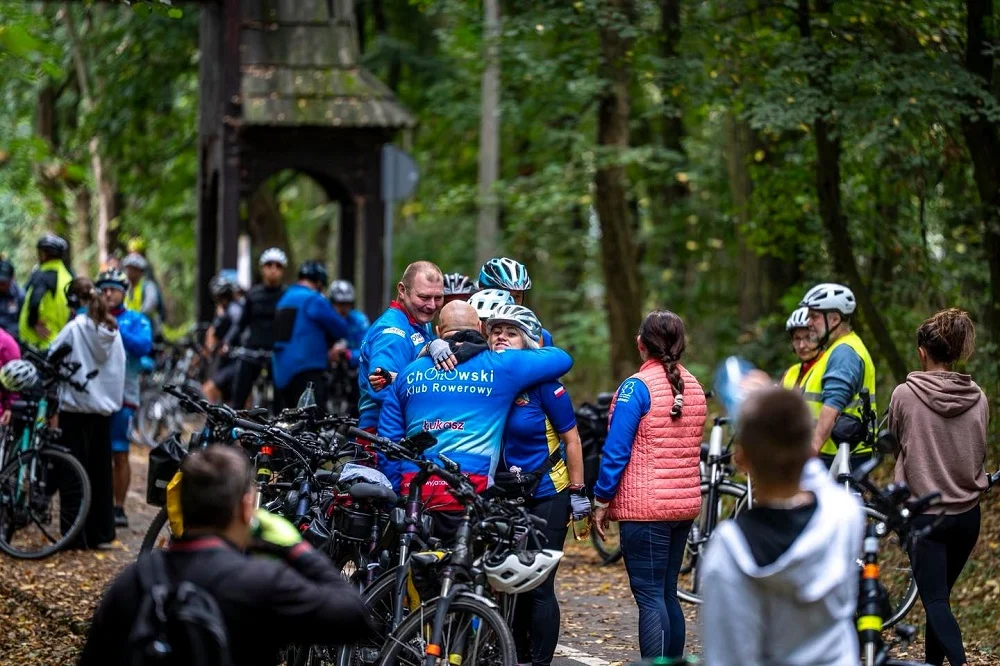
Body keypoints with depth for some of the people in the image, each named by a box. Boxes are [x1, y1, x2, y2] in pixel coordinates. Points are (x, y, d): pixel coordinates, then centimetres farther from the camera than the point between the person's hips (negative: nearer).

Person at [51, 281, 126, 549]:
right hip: (104, 406, 5)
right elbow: (119, 368, 8)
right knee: (101, 471, 12)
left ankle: (76, 534, -2)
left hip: (76, 408, -5)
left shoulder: (74, 328, -12)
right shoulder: (113, 331, 3)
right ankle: (100, 531, 15)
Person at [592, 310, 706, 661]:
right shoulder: (693, 386, 10)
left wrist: (602, 501, -7)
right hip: (685, 504, 7)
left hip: (645, 506, -7)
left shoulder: (637, 386, -12)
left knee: (650, 596, -7)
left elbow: (616, 450, -14)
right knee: (667, 593, 14)